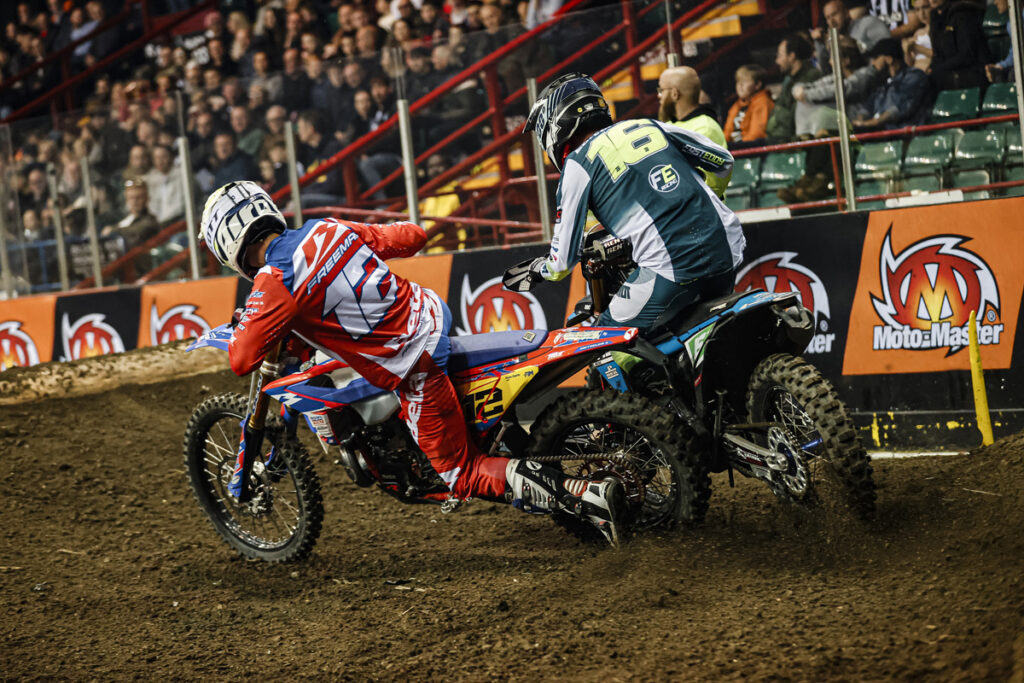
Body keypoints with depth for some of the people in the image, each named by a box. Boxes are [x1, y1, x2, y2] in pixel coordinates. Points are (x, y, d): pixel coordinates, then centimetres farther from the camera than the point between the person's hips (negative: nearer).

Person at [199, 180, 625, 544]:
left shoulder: (274, 282, -14)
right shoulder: (327, 231, 7)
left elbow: (242, 360, -12)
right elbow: (413, 236, 16)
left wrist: (242, 326, 11)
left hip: (415, 369, -8)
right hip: (431, 312, 8)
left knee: (464, 476, 2)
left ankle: (586, 496, -13)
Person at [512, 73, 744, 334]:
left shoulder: (578, 163, 5)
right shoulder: (651, 126, 20)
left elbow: (564, 258, 6)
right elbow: (724, 161, 27)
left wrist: (537, 270, 29)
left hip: (671, 267, -6)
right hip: (727, 252, 6)